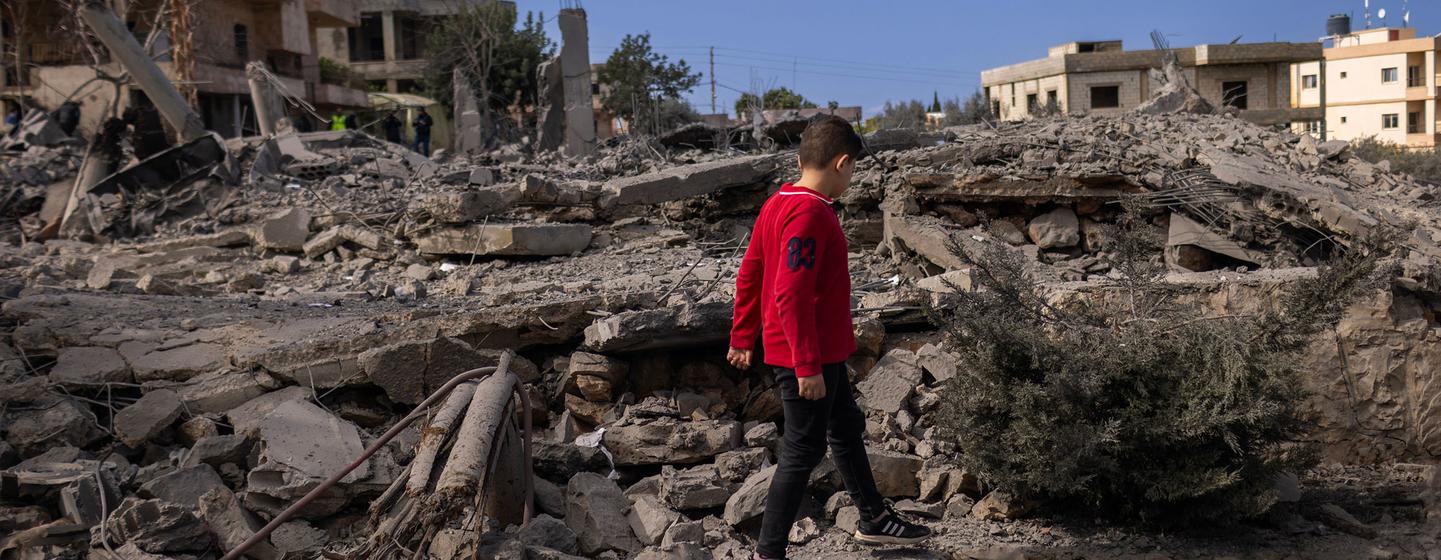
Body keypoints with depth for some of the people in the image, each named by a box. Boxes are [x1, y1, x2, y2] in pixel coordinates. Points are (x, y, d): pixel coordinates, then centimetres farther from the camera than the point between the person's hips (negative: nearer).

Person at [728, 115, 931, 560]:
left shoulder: (780, 203, 7)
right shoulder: (810, 214, -23)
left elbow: (749, 272, 12)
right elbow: (790, 295, -28)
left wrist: (743, 336, 19)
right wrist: (808, 366, -25)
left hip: (822, 352, 10)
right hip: (807, 358, -10)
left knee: (847, 429, 23)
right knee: (803, 453, 0)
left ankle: (874, 520, 40)